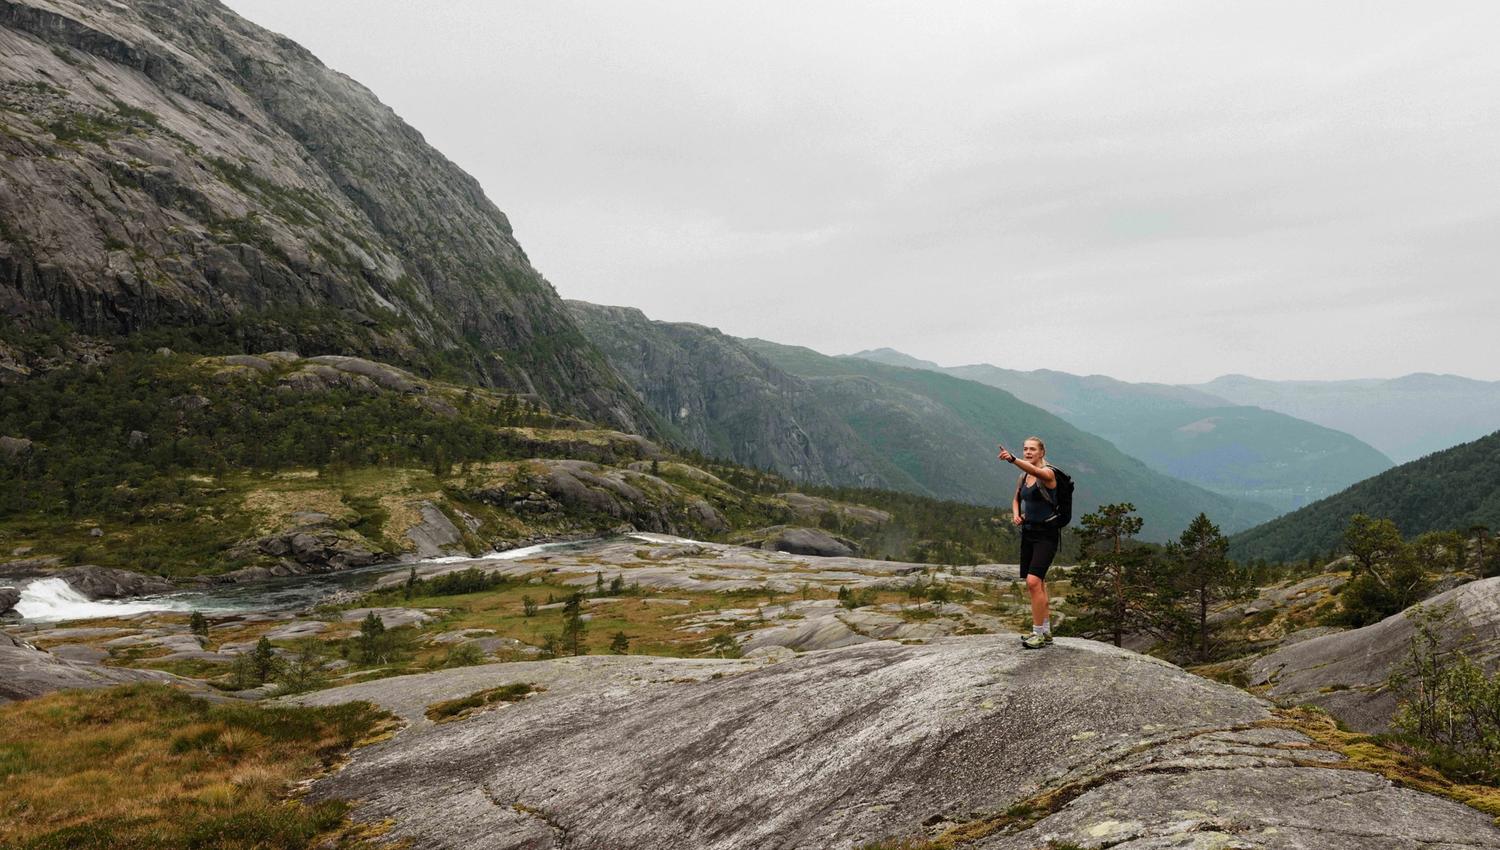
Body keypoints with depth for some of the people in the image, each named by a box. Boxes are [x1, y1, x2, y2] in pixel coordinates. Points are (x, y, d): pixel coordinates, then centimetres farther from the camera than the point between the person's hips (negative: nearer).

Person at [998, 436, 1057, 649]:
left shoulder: (1047, 473, -12)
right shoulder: (1023, 476, 10)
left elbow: (1034, 470, -36)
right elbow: (1017, 499, 25)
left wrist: (1012, 459, -53)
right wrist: (1016, 514, 3)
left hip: (1046, 534, -8)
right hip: (1028, 532, 8)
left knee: (1033, 581, -18)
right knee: (1037, 584, 13)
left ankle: (1038, 633, -11)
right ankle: (1045, 632, 23)